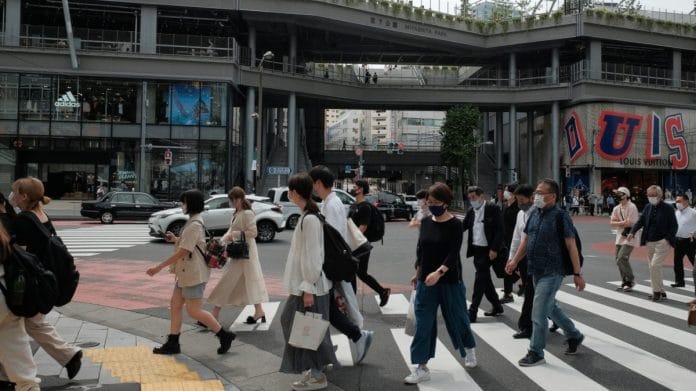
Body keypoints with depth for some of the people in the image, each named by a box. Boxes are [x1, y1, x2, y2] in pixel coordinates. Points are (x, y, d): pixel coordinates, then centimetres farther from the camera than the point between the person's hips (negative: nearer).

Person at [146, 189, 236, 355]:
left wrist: (159, 267, -21)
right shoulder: (193, 222, 13)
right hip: (186, 273, 10)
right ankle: (172, 343, 19)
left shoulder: (194, 225, -20)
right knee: (175, 305, 11)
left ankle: (224, 335, 6)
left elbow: (183, 251, -23)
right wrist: (175, 239, 6)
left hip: (194, 274, -10)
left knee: (194, 311, -4)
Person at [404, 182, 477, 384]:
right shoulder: (426, 222, 4)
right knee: (423, 323, 1)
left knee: (457, 318, 11)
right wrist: (418, 273, 18)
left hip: (450, 281, -4)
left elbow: (454, 254, -20)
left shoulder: (455, 225, -11)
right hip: (426, 281, 4)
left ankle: (469, 349, 40)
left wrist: (439, 272, -34)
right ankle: (422, 368, 7)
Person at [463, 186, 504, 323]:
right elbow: (463, 227, 5)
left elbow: (499, 230, -13)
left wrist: (494, 249, -18)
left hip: (487, 250, -7)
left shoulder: (493, 209, -10)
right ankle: (497, 306, 30)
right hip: (476, 250, 7)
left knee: (480, 279, -7)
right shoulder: (471, 212, 9)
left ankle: (472, 312, -4)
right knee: (485, 279, 15)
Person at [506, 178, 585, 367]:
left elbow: (571, 246, -13)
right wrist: (515, 260, 4)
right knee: (551, 307, 21)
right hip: (536, 270, 8)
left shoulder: (560, 216, -12)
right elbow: (526, 239, 15)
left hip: (552, 272, -8)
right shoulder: (535, 213, 9)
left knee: (539, 312, -6)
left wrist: (577, 274, -14)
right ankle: (574, 335, 41)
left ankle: (536, 353, 6)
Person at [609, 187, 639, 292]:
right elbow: (612, 223, 4)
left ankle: (630, 280, 0)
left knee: (622, 259, -15)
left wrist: (619, 222, -7)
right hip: (620, 237, 8)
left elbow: (631, 223, -19)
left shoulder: (632, 207, -12)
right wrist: (623, 222, -12)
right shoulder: (616, 208, 10)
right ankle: (625, 281, 23)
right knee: (619, 260, 11)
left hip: (629, 238, -8)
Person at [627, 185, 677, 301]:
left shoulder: (668, 209, -7)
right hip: (650, 242, 7)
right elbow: (641, 221, 6)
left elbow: (674, 226, -7)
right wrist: (632, 232, -10)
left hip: (662, 242, -6)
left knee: (655, 265, -14)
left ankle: (657, 291, -1)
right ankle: (660, 292, 22)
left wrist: (668, 239, -19)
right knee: (653, 267, 11)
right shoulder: (647, 207, 9)